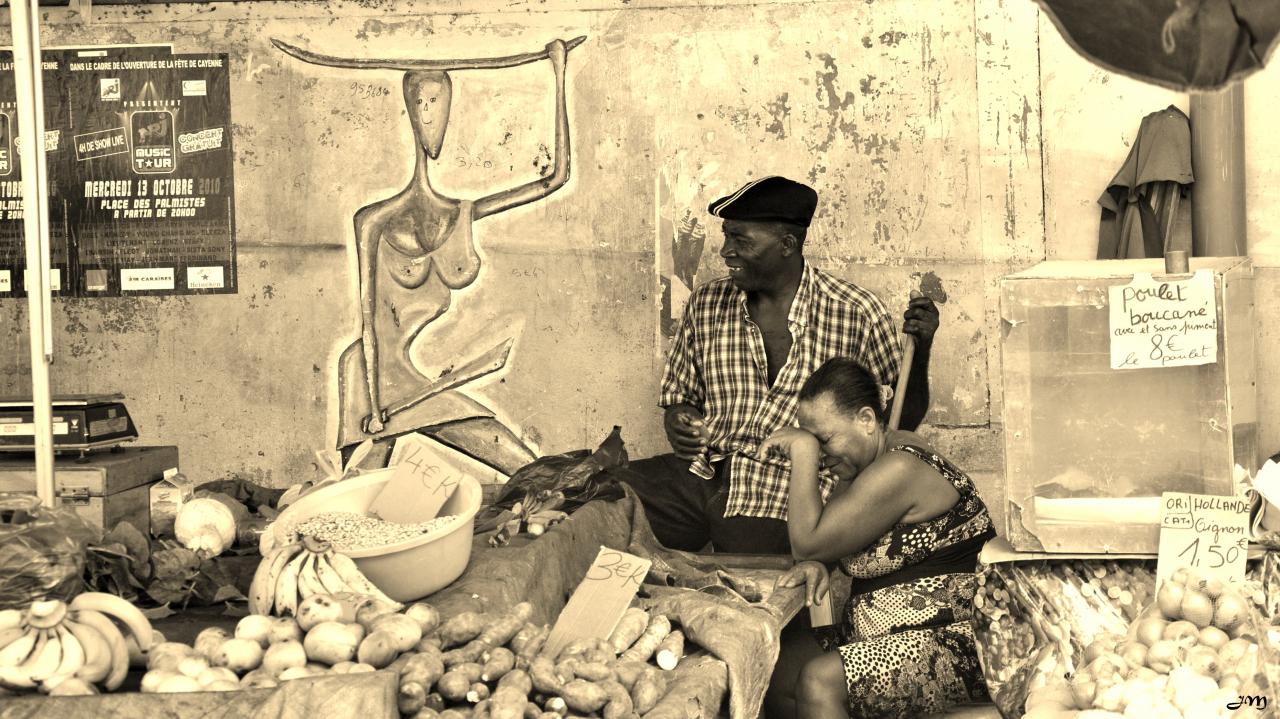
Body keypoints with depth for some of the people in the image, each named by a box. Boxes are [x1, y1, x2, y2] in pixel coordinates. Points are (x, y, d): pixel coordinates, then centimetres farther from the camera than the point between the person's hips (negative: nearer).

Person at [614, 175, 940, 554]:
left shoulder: (858, 316, -1)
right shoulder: (706, 305, 10)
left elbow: (902, 419, 6)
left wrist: (920, 348, -10)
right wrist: (679, 425, -2)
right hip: (701, 473, 3)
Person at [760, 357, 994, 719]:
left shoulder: (899, 469, -20)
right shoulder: (868, 462, 11)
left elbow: (807, 542, -18)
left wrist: (802, 451, -15)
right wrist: (815, 564, -7)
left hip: (955, 646, -10)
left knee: (819, 681, -29)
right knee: (774, 665, -6)